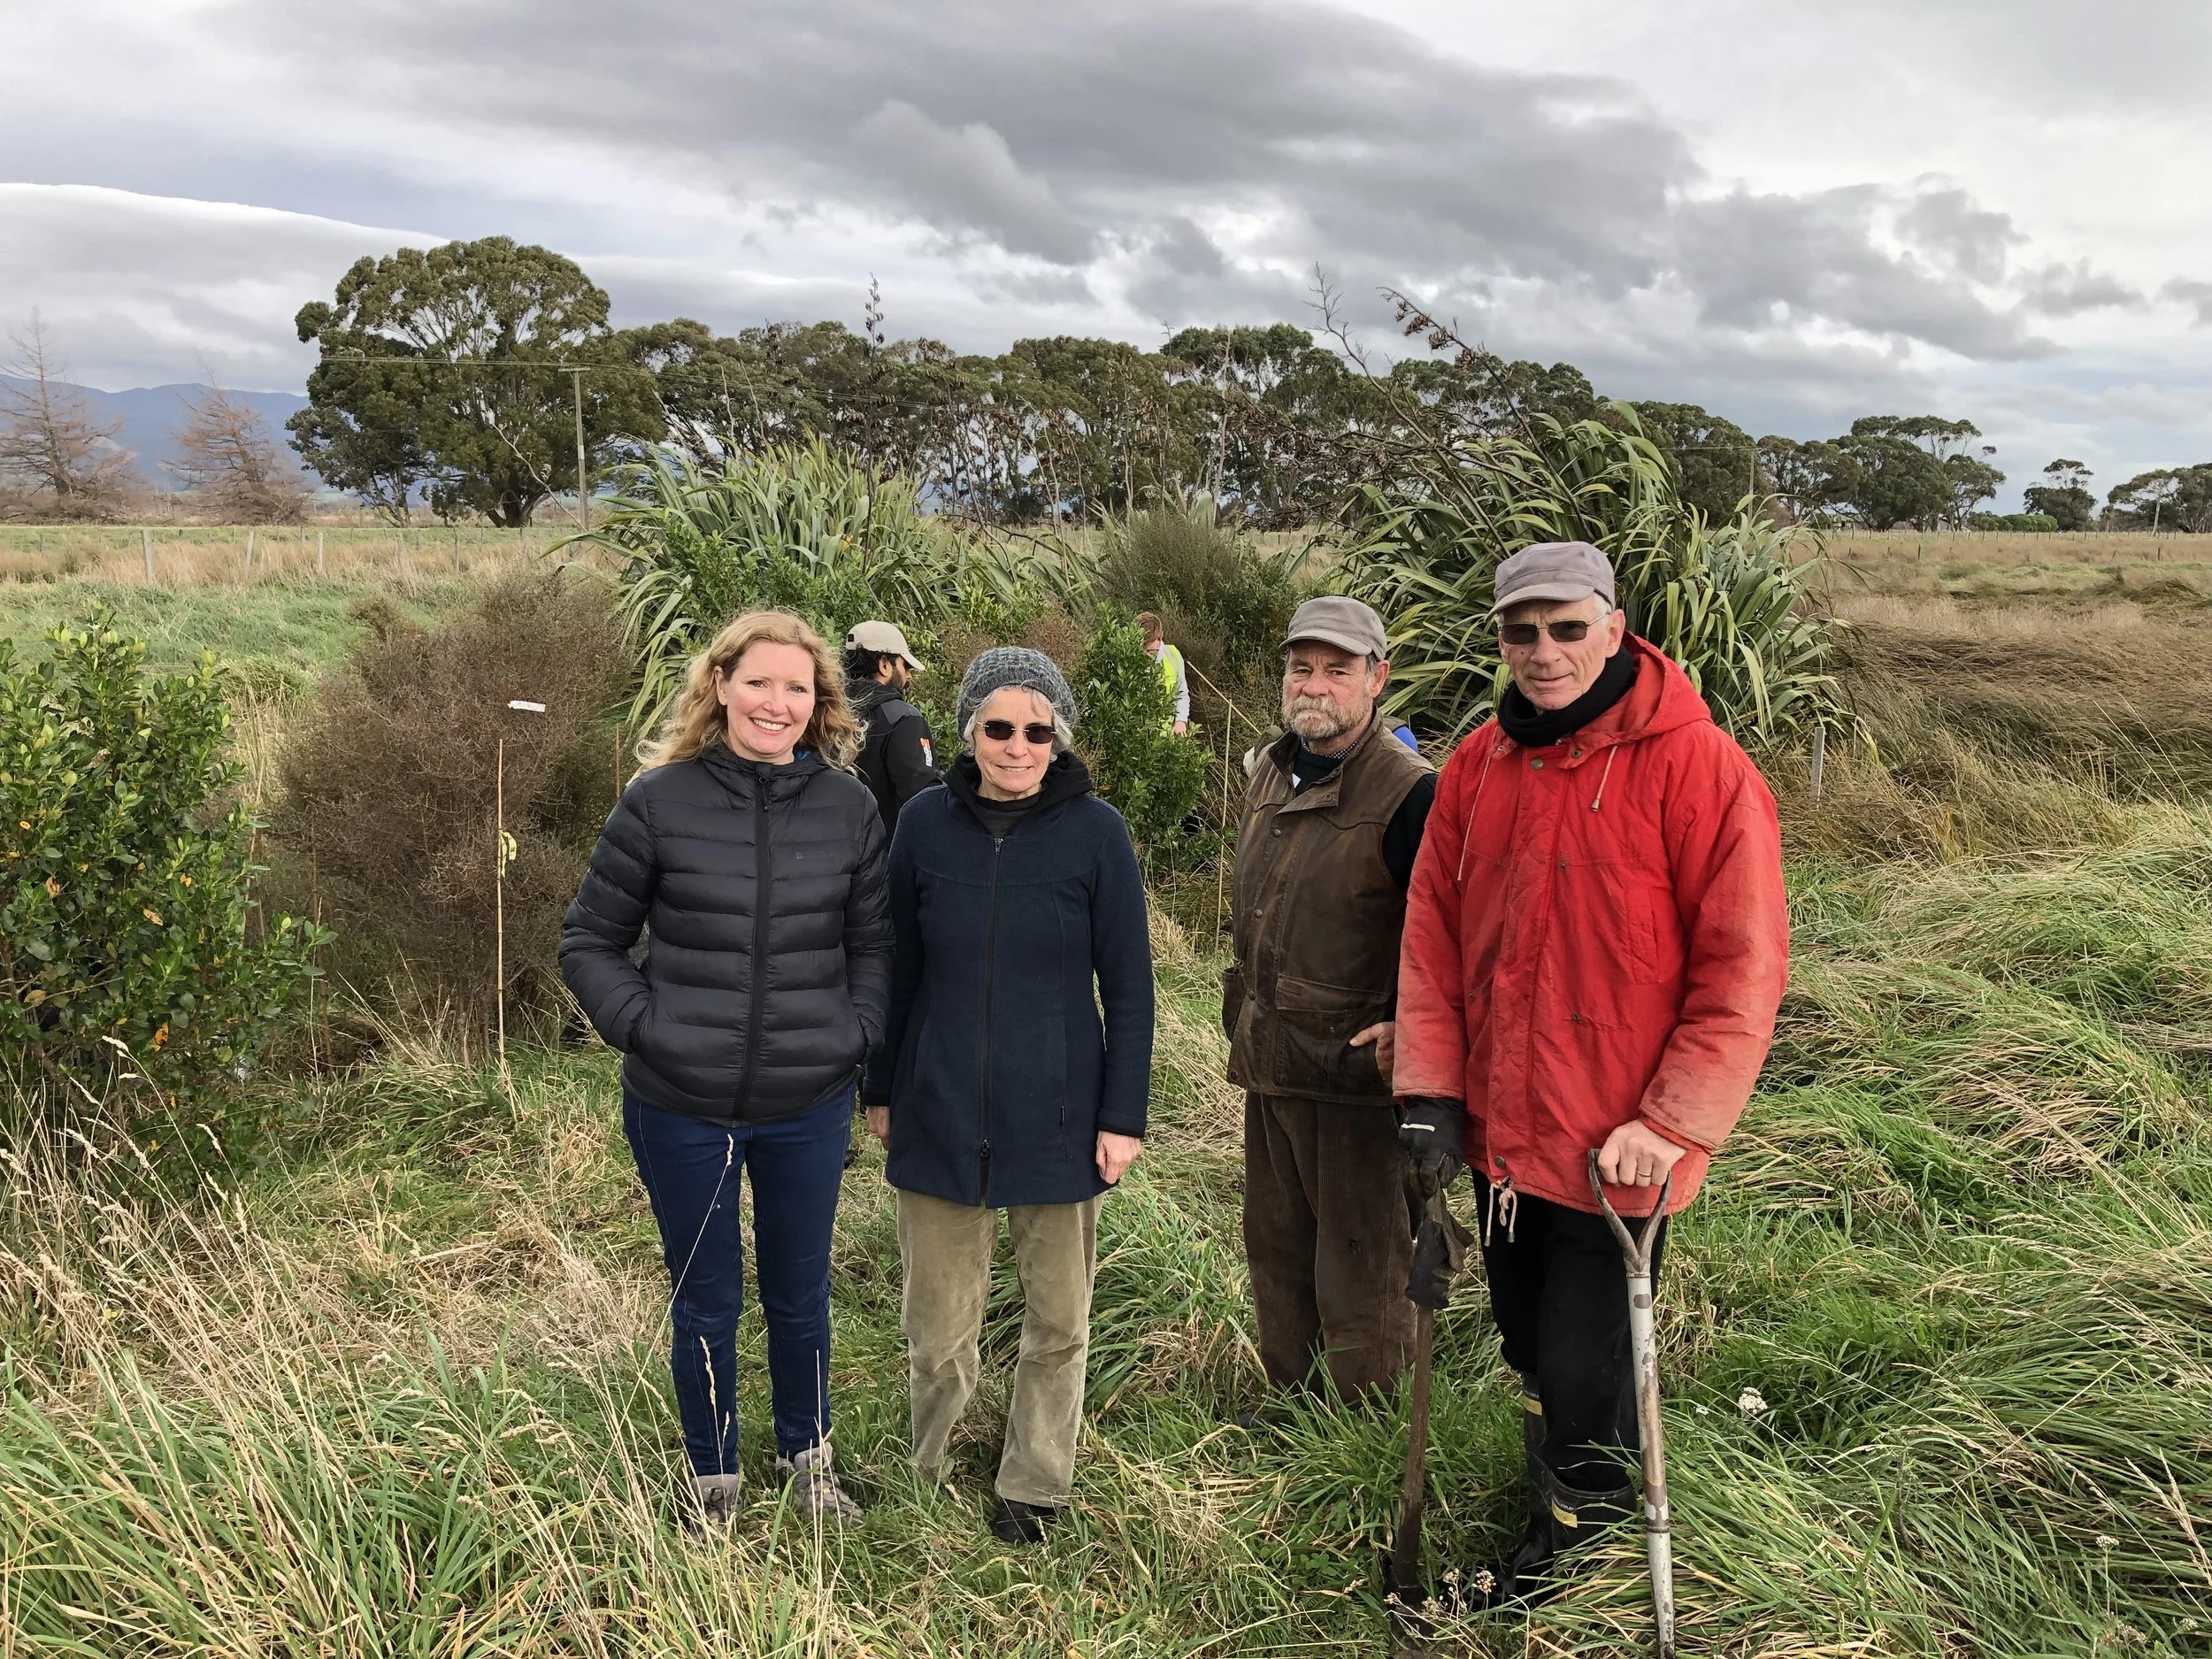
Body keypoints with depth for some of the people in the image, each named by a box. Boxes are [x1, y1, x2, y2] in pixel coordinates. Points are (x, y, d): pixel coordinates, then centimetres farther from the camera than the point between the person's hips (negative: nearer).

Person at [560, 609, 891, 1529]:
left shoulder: (850, 808, -2)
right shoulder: (660, 800, -8)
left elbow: (876, 943, 9)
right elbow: (588, 941, 0)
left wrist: (855, 1032, -4)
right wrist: (644, 1026, -11)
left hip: (808, 1107, 2)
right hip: (682, 1108, -1)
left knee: (799, 1294, 19)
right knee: (705, 1301, 15)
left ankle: (807, 1455, 43)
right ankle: (713, 1480, 37)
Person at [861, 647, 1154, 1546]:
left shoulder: (1096, 831, -7)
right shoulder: (925, 822, -2)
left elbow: (1128, 985, -3)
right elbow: (897, 968, 6)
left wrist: (1124, 1115, -5)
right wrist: (880, 1089, 10)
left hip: (1058, 1116, -1)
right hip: (940, 1114, 1)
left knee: (1058, 1319, 13)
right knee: (937, 1322, 10)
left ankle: (1034, 1486, 33)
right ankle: (929, 1482, 32)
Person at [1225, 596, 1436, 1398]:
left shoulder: (1408, 791, -17)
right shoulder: (1269, 773, 9)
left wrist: (1410, 1028, -21)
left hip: (1357, 1066, -8)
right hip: (1268, 1062, 8)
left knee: (1359, 1263, 5)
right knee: (1275, 1246, 20)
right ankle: (1290, 1397, 37)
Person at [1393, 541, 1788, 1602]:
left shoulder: (1695, 764, -14)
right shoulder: (1479, 765, 3)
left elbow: (1743, 963, -15)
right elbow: (1432, 933, 7)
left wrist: (1674, 1122, -17)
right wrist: (1432, 1089, 1)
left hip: (1614, 1146, -5)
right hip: (1500, 1134, 6)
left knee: (1582, 1375, 4)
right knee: (1527, 1351, 21)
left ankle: (1577, 1556, 31)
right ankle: (1548, 1518, 44)